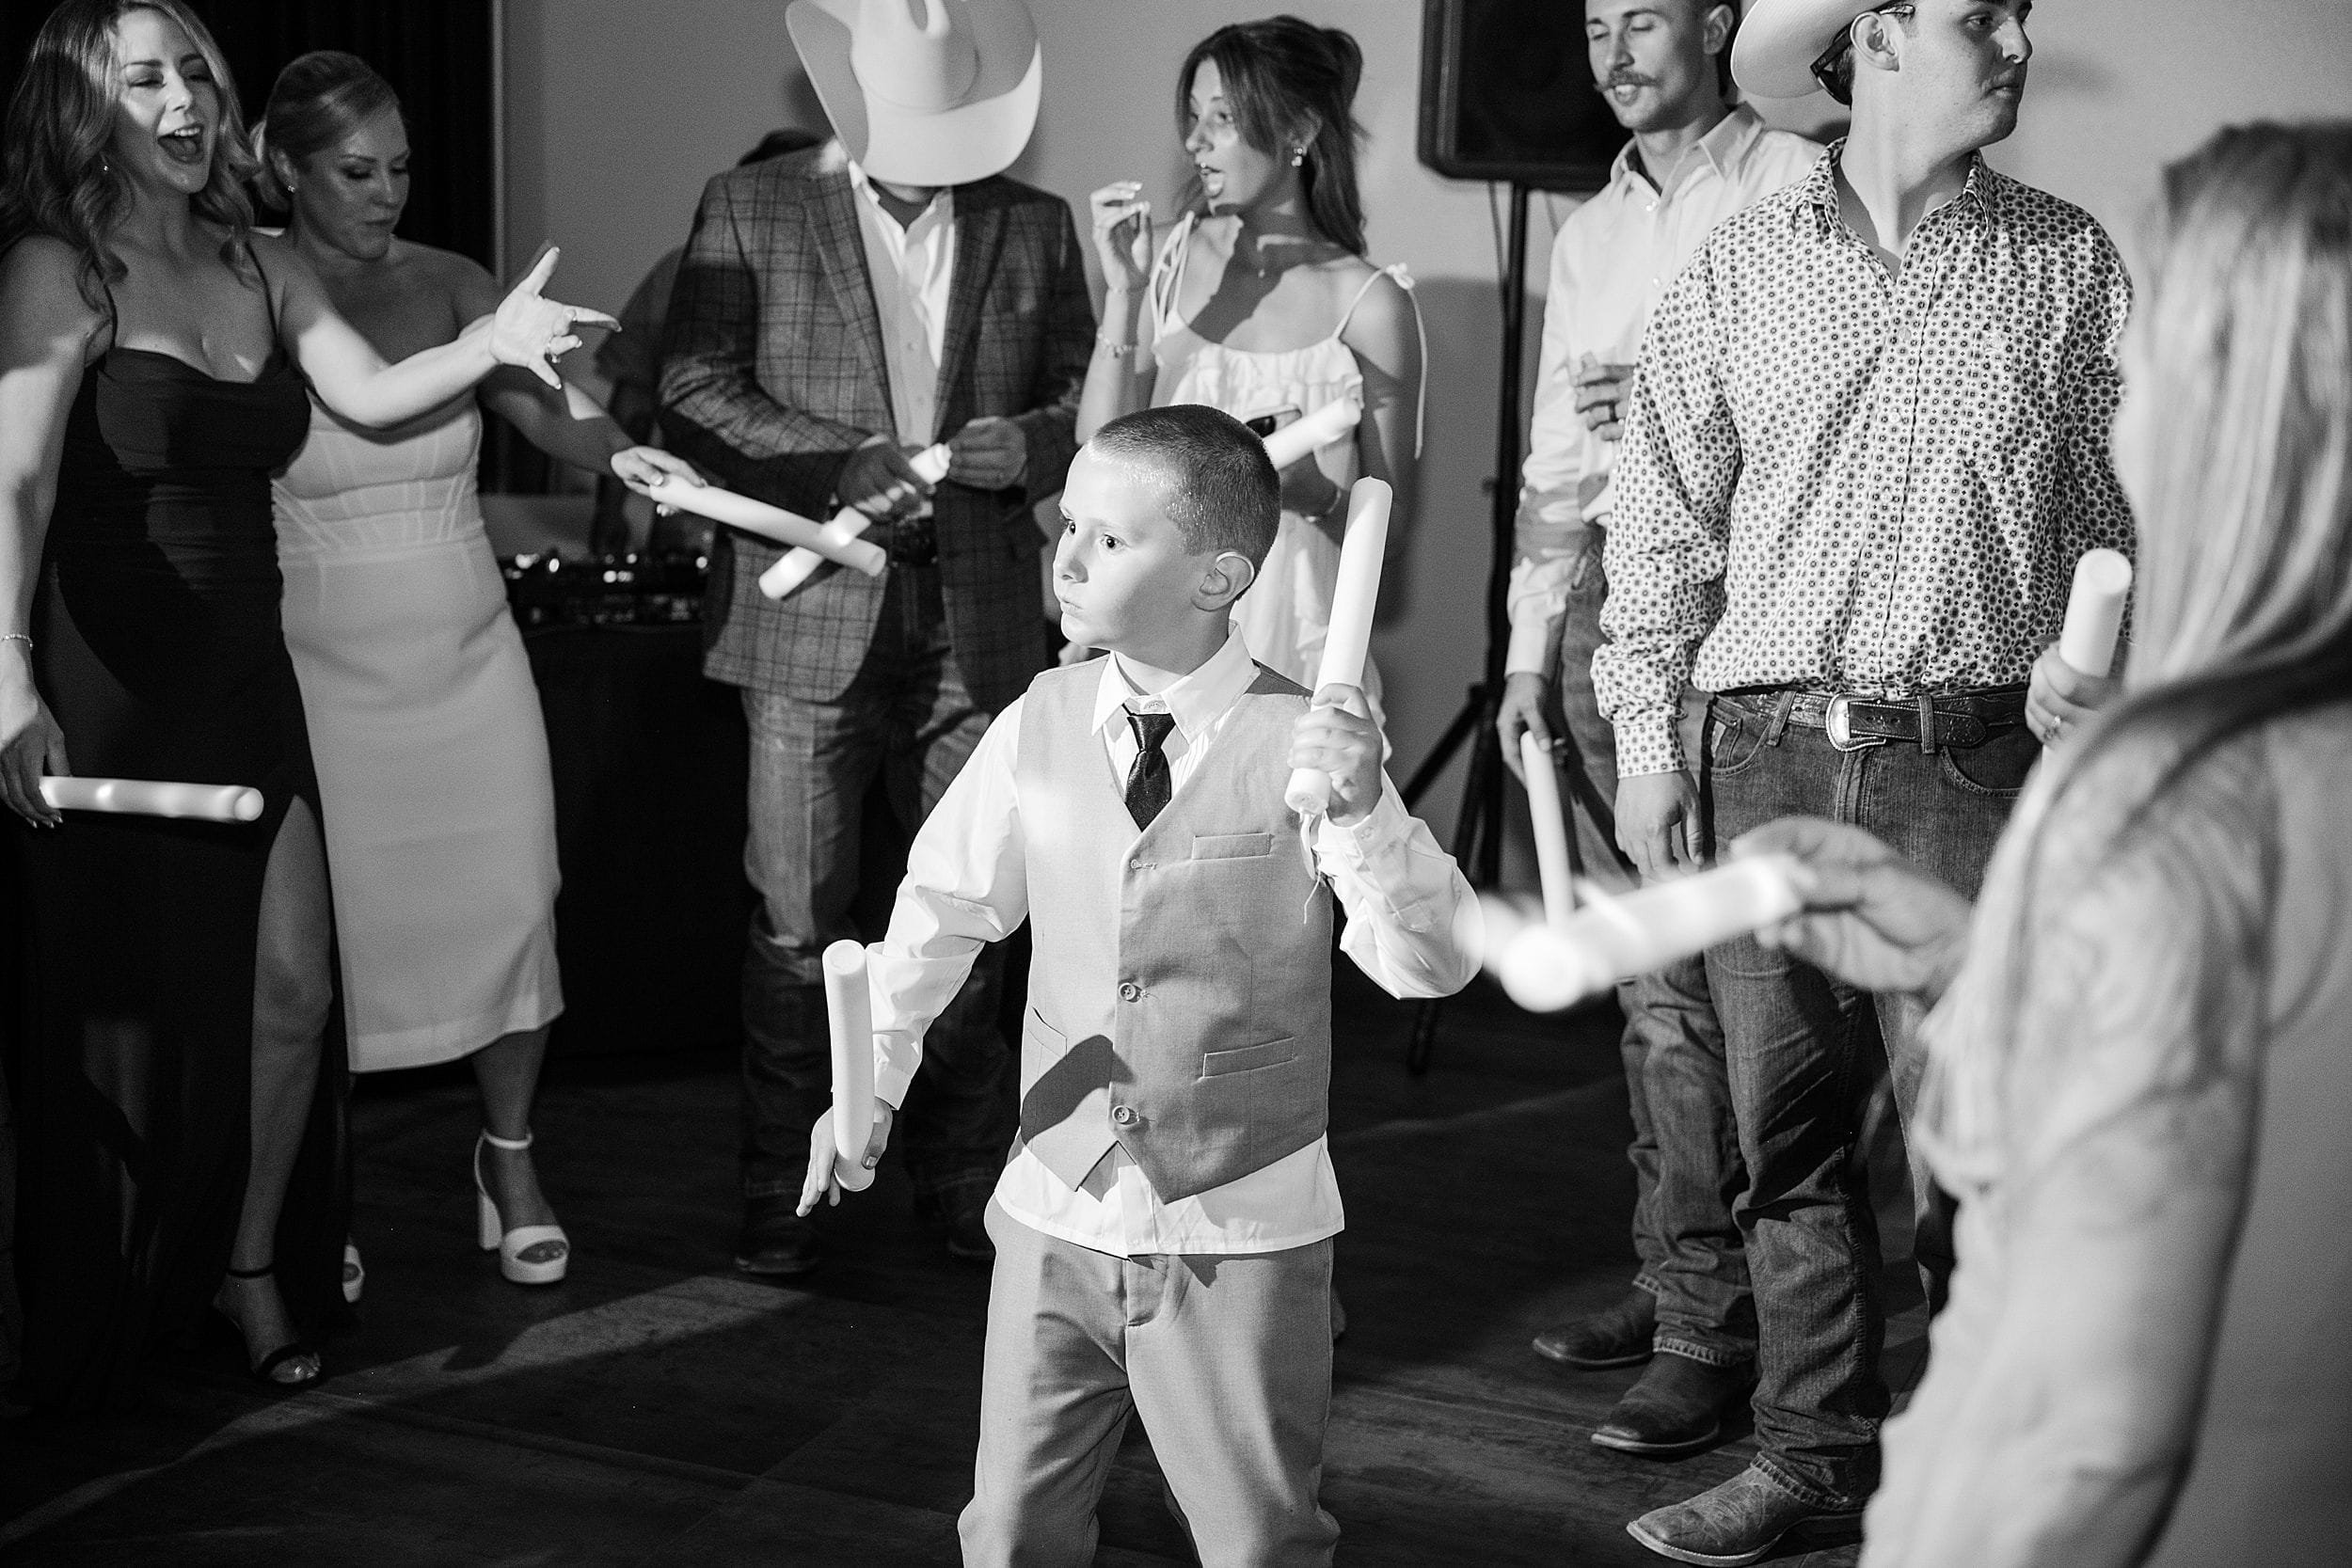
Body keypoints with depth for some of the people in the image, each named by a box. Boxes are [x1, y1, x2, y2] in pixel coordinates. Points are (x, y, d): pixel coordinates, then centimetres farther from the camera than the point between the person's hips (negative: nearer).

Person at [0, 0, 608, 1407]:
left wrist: (495, 343, -18)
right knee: (123, 1006, 6)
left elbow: (370, 392, -1)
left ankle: (250, 1265, 26)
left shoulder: (266, 271, 9)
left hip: (246, 676, 5)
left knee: (291, 987, 5)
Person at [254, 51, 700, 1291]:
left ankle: (509, 1155, 24)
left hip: (471, 664, 3)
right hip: (320, 677, -2)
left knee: (511, 908, 2)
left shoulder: (448, 285, 1)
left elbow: (546, 409, -11)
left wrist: (614, 448, -30)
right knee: (329, 933, 3)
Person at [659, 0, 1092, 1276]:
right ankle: (779, 1192, 13)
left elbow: (1087, 400, 12)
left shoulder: (1035, 228, 10)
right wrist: (845, 468, -17)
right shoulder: (749, 211, 2)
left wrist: (1030, 443, -10)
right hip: (810, 619, -2)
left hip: (977, 627, 2)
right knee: (797, 925, 0)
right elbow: (693, 401, -5)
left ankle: (960, 1178, 22)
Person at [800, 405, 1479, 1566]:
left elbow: (1434, 963, -19)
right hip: (1057, 1213, 3)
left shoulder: (1301, 743, -14)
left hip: (1244, 1238, -3)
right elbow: (944, 907, 9)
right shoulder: (1039, 727, -4)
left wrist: (1363, 815, -35)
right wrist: (874, 1079, 2)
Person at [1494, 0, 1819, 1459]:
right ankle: (1672, 1269, 19)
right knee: (1645, 960, 10)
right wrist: (1530, 647, 17)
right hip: (1602, 593, 7)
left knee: (1693, 965, -9)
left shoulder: (1795, 186, -1)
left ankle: (1713, 1329, -4)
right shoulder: (1590, 233, 20)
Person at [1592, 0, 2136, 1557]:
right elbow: (1664, 519, 10)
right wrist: (1645, 739, 6)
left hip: (1969, 755, -2)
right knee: (1787, 1128, 8)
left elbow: (2118, 521, 6)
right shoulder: (1737, 271, 7)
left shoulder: (2067, 264, 5)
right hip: (1770, 753, 2)